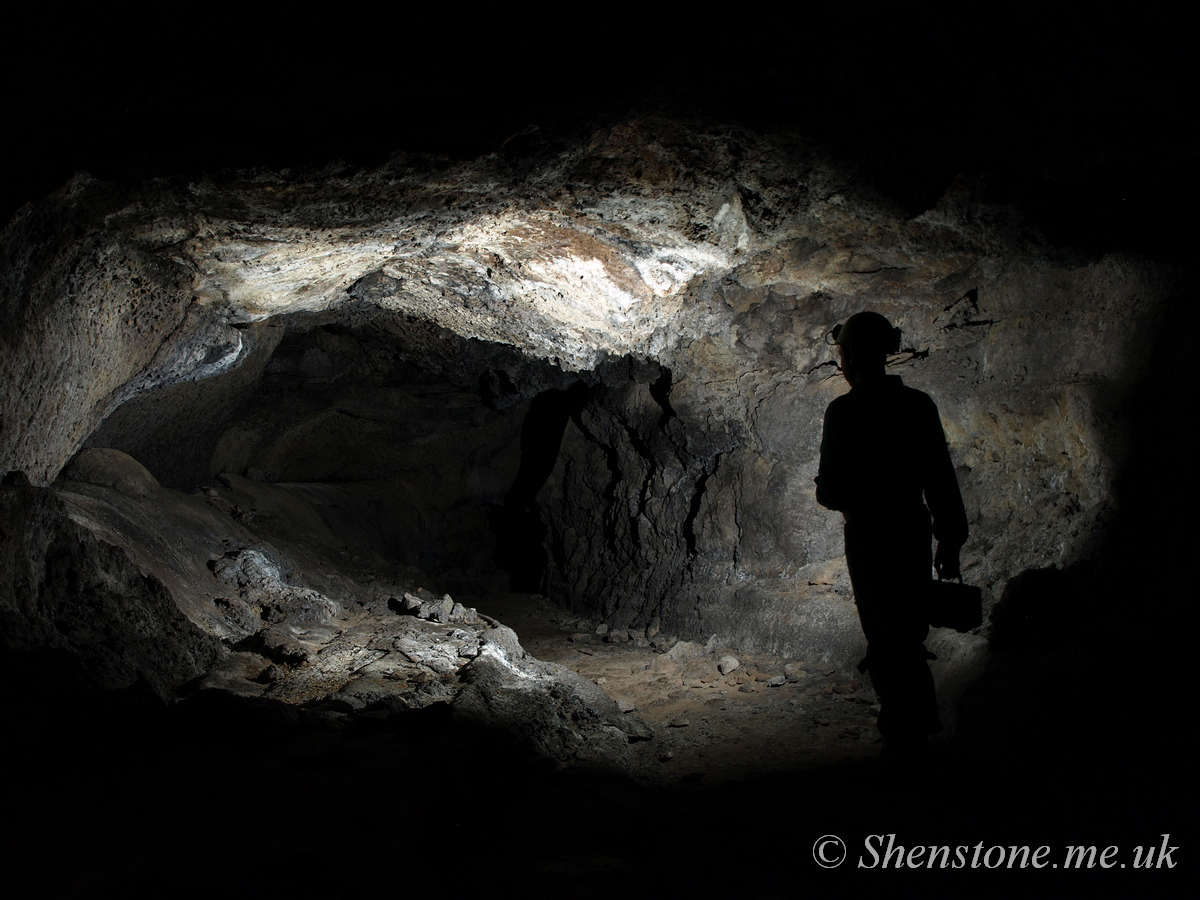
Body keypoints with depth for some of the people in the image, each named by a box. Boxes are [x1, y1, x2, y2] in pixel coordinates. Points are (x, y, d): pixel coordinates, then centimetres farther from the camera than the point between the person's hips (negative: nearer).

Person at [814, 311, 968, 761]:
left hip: (869, 536, -6)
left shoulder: (844, 411, -14)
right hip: (914, 529, 6)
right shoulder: (918, 404, 2)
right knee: (909, 634, 20)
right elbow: (942, 478, 4)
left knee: (887, 639, 6)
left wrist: (845, 501, 11)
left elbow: (831, 489, -13)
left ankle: (905, 735, 15)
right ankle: (921, 721, 33)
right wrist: (950, 540, 12)